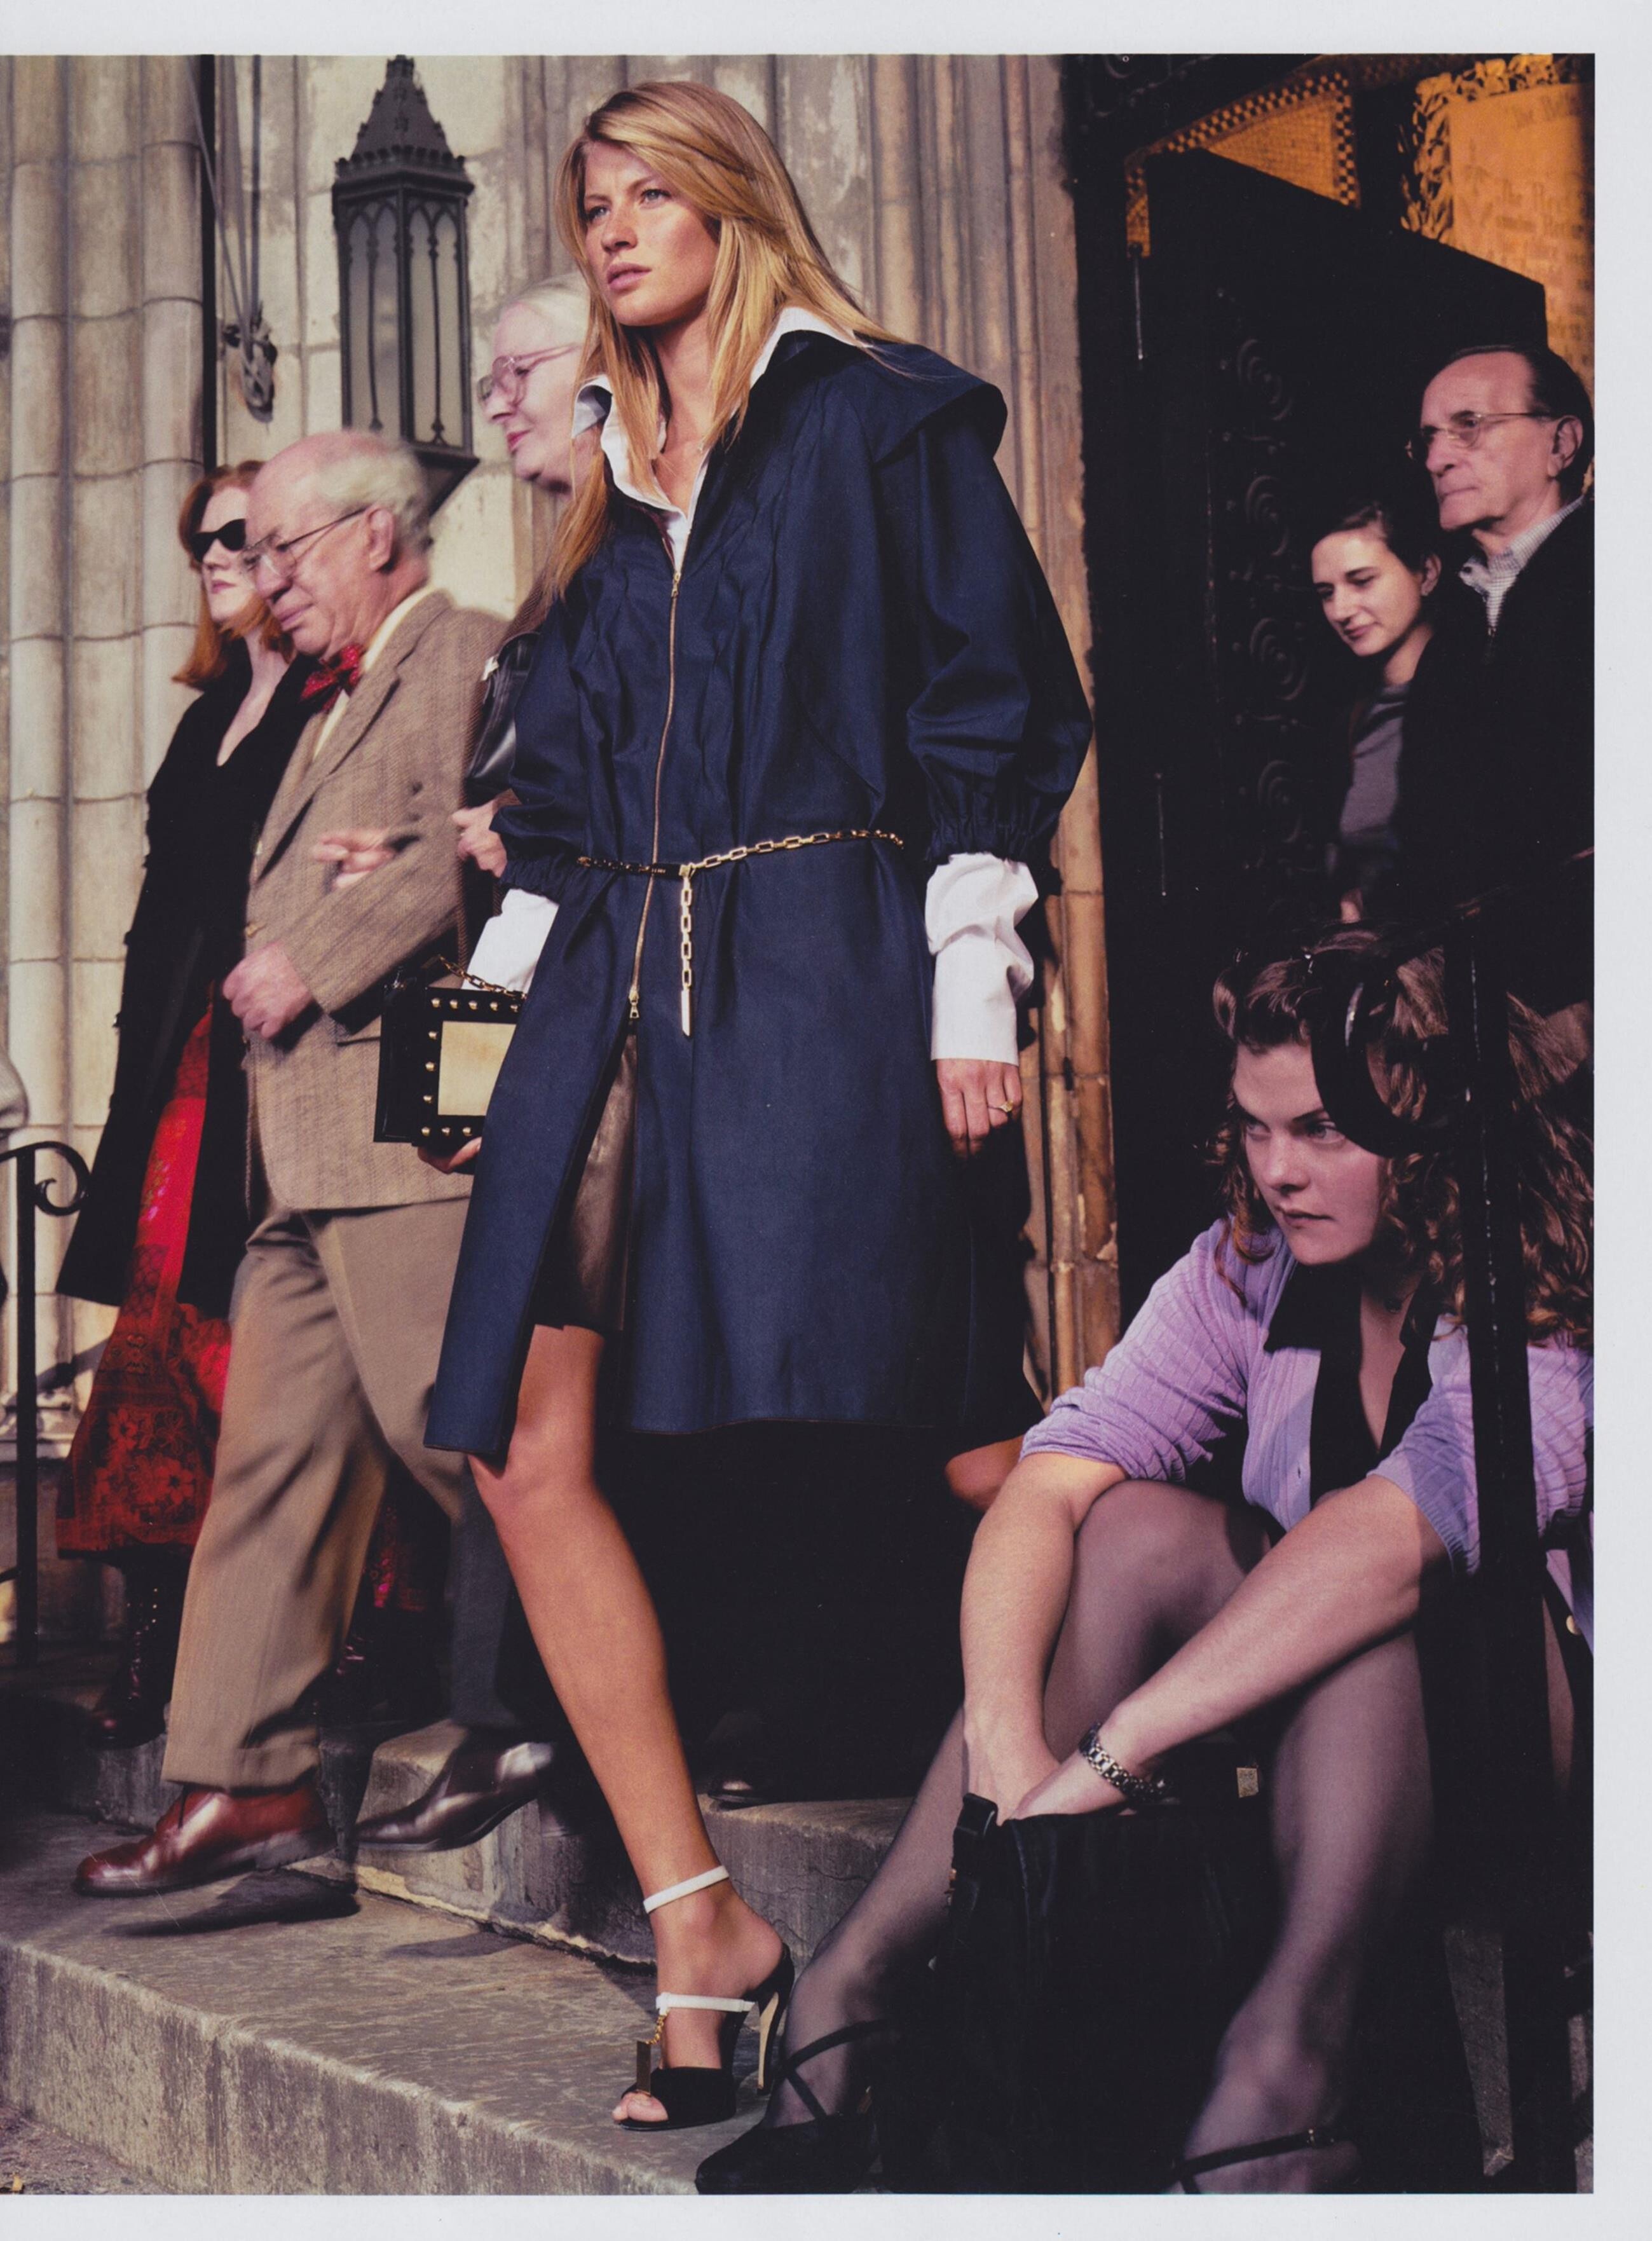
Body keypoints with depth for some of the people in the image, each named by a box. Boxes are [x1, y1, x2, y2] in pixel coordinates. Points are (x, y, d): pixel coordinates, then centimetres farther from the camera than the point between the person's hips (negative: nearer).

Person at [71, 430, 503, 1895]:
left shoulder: (465, 652, -3)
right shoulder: (336, 700, 27)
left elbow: (460, 855, -17)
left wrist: (311, 968, -14)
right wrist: (266, 976, 10)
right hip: (306, 1139, 10)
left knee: (449, 1430, -8)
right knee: (271, 1458, 7)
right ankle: (247, 1781, 12)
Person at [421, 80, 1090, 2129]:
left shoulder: (881, 421, 6)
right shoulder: (607, 477, 24)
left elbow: (991, 695, -1)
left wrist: (970, 973, -10)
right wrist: (539, 983, 16)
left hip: (813, 974, -6)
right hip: (615, 983, 7)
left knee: (816, 1443, -11)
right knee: (529, 1451, -4)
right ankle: (698, 1924, 3)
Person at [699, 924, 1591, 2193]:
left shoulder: (1555, 1307, -20)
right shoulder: (1249, 1273, -4)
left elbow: (1391, 1534, -36)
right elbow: (1052, 1485, -16)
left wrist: (1099, 1762, -42)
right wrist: (1005, 1739, -34)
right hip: (1308, 1723, 5)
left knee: (1385, 1594, -33)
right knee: (1137, 1531, -22)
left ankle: (1293, 2042, -38)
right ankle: (860, 1980, -24)